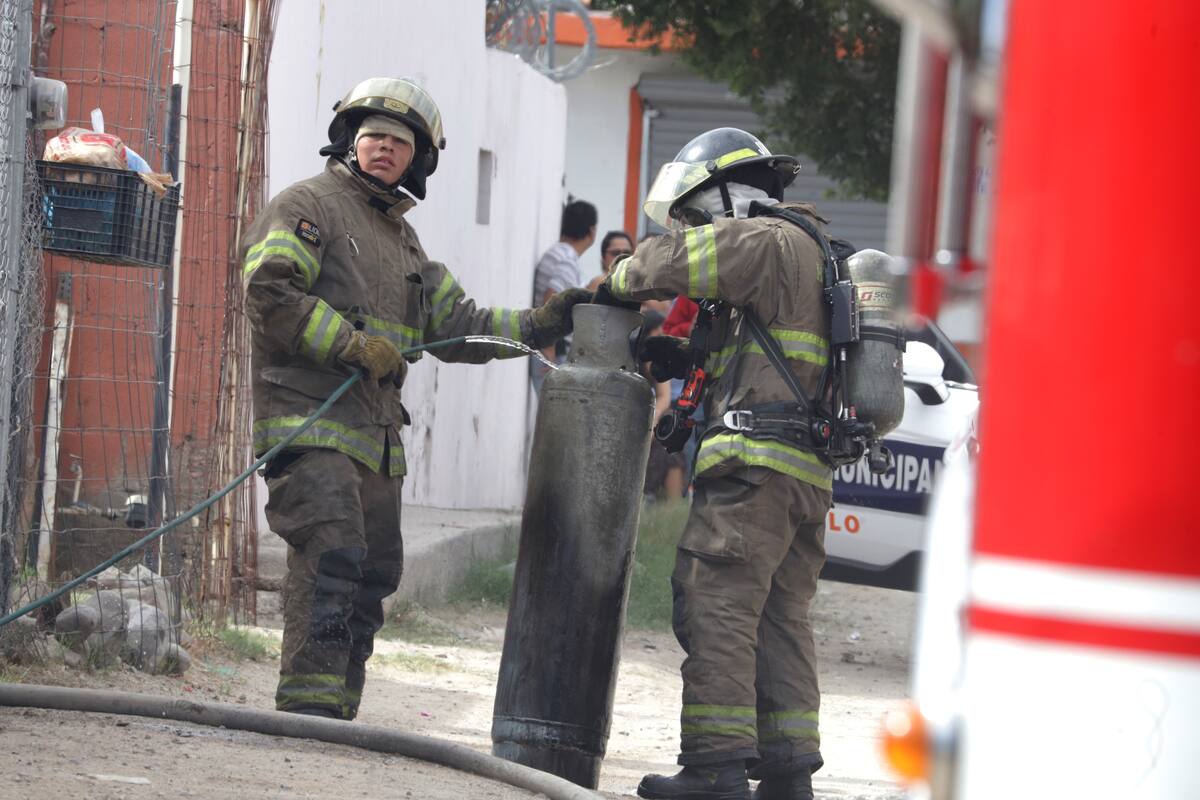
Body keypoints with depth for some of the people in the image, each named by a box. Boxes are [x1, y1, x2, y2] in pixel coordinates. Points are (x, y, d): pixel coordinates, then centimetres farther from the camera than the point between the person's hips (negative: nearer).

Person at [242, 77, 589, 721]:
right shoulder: (309, 206, -1)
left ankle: (335, 717, 14)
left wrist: (539, 325, 11)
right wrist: (351, 344, -18)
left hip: (375, 433, 9)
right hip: (309, 419, -9)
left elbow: (456, 324, 23)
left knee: (375, 571, 8)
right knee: (332, 555, -20)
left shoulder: (402, 239, 26)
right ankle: (310, 708, -22)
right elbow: (268, 291, -15)